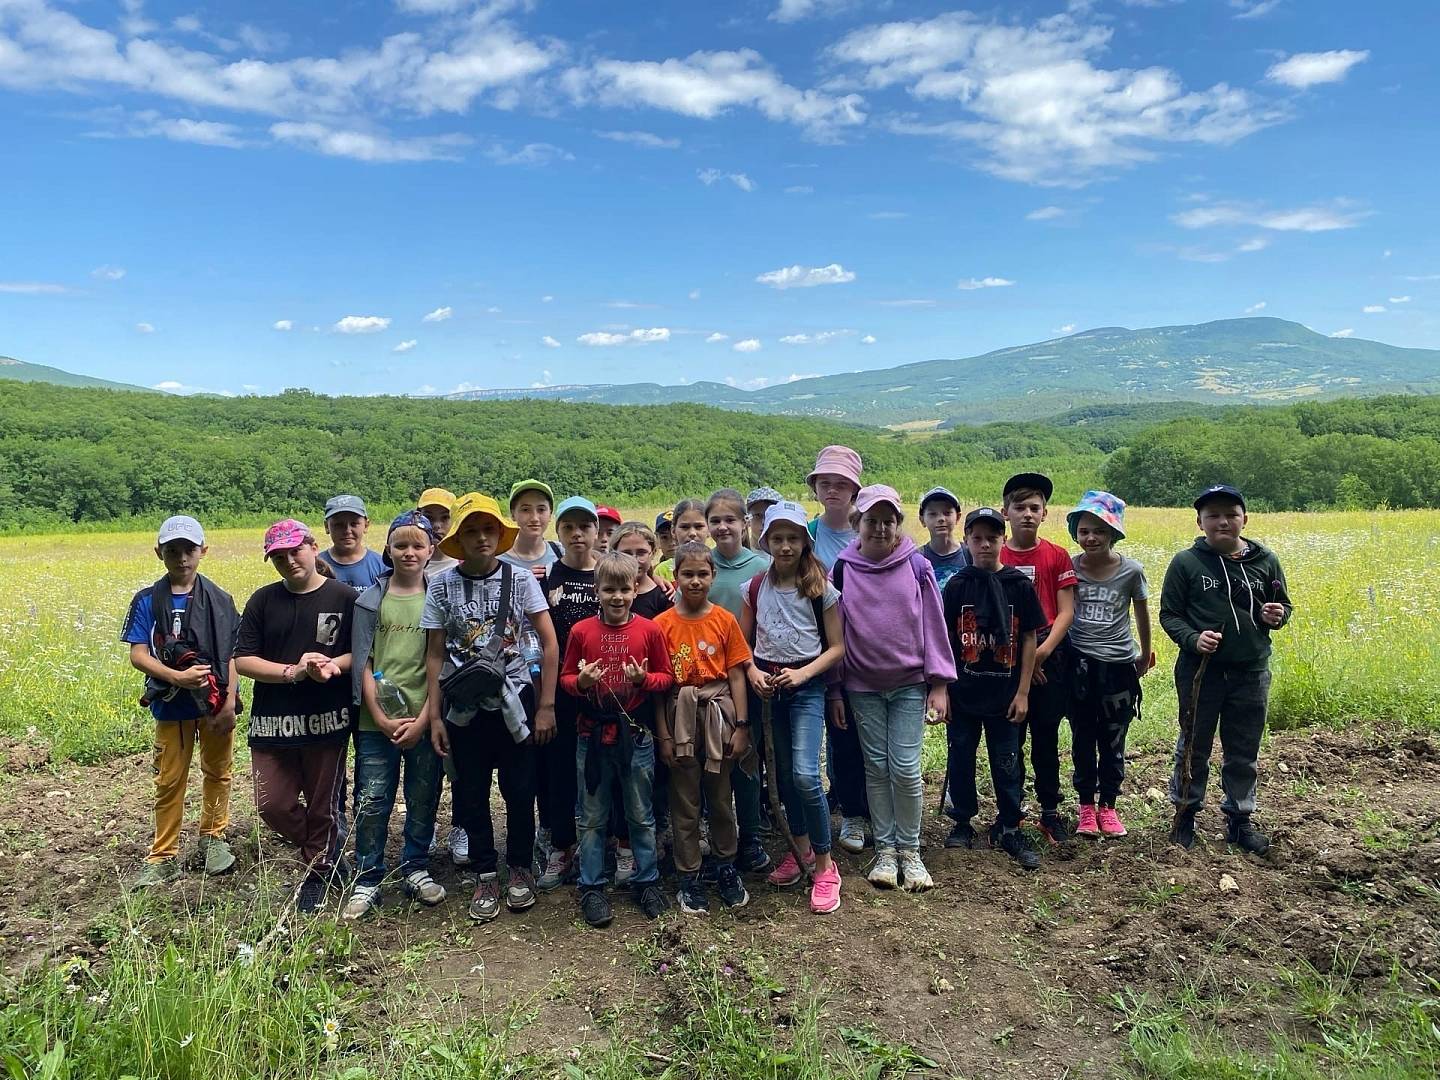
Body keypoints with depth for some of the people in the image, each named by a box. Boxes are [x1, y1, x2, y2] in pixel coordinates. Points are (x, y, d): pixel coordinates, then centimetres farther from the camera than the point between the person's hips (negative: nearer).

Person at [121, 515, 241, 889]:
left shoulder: (219, 599, -2)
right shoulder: (148, 601, -2)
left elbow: (233, 654, -2)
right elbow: (137, 655, -5)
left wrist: (230, 703, -8)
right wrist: (177, 677, -21)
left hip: (215, 703, 0)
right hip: (171, 705, 0)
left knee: (217, 772, 14)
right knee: (169, 782, 8)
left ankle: (212, 840, 32)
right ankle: (163, 857, 21)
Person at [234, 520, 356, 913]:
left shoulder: (344, 598, -4)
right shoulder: (263, 601, 3)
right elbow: (242, 661, -1)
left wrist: (333, 665, -20)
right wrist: (293, 671, -14)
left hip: (327, 722, -2)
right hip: (272, 723, 3)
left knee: (322, 806, 9)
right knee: (273, 805, 5)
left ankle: (318, 874, 31)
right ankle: (326, 850, 32)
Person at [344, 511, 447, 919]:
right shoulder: (370, 600, 3)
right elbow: (362, 663, 1)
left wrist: (423, 719, -8)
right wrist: (380, 717, -7)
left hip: (425, 718, 0)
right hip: (377, 721, 0)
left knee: (423, 799, 10)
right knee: (372, 801, 2)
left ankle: (416, 869, 28)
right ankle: (367, 881, 17)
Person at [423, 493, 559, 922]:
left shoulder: (520, 580, -5)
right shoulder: (442, 585, -2)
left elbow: (549, 644, -4)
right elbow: (435, 655, 2)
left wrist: (546, 706, -7)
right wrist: (434, 717, 0)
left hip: (514, 702, -1)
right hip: (464, 706, 1)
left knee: (519, 790, 7)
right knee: (472, 794, 9)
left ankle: (520, 868, 28)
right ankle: (486, 875, 26)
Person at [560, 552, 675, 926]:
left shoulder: (649, 630, -2)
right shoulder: (581, 631, -2)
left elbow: (666, 678, 3)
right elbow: (565, 678, 4)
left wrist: (644, 679, -16)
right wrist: (581, 681, -17)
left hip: (636, 735, 0)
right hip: (592, 735, 0)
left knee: (641, 815, 12)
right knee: (592, 818, 11)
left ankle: (647, 881, 27)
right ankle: (591, 888, 23)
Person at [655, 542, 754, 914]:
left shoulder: (725, 620, -1)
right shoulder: (663, 624, -4)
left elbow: (736, 675, 1)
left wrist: (741, 726, -4)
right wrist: (663, 735, -6)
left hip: (719, 715, 1)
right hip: (680, 719, -1)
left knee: (721, 797, 13)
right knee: (684, 802, 8)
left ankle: (726, 868, 30)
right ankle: (688, 877, 21)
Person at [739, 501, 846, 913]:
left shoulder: (821, 589, -6)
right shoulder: (756, 587, 4)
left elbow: (836, 647, -4)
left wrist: (801, 674, -16)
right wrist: (754, 672, -10)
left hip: (807, 686, -4)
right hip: (768, 688, 4)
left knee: (805, 774, -16)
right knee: (784, 774, 11)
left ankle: (825, 865, -1)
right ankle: (801, 849, 31)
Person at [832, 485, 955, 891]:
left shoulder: (916, 565, -3)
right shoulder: (843, 568, 0)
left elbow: (933, 624, -1)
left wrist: (939, 683, -4)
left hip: (910, 683, -1)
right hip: (863, 686, 1)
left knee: (906, 769, -3)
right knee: (876, 767, 7)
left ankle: (910, 850, 15)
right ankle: (885, 849, 20)